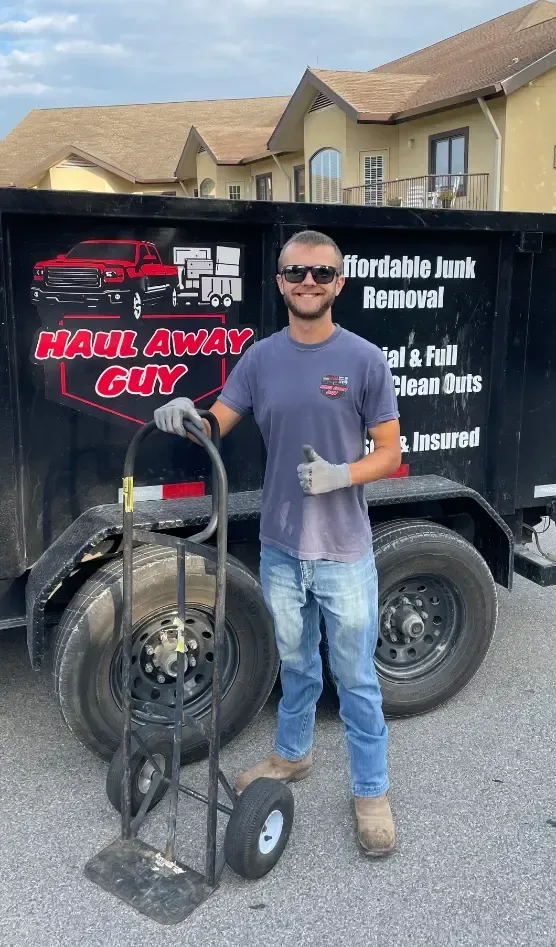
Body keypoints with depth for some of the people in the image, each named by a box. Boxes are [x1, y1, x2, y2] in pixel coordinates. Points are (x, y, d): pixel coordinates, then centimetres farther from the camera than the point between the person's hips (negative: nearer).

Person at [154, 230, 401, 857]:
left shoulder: (364, 359, -8)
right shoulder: (261, 358, 2)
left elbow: (389, 453, -5)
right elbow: (215, 426, 0)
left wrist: (340, 475, -23)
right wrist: (184, 415, -23)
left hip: (345, 553, -3)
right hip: (280, 548, 3)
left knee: (355, 678, 8)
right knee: (295, 666, 22)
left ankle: (371, 792, 25)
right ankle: (292, 755, 43)